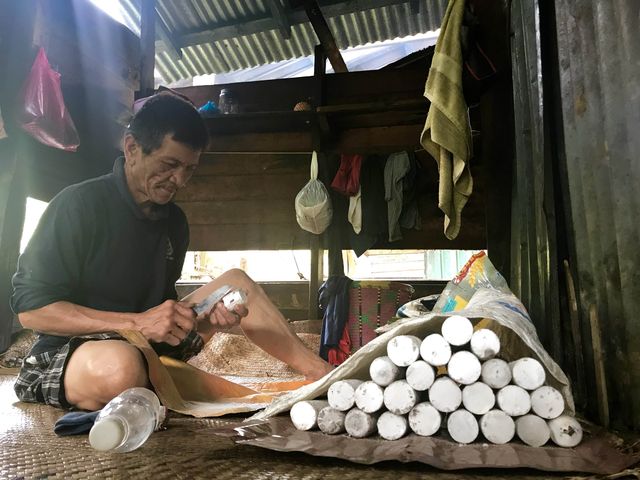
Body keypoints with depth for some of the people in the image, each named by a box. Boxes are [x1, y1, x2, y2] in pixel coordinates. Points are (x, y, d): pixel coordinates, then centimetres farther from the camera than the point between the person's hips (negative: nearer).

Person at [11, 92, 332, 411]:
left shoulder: (174, 221, 8)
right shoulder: (79, 203, -13)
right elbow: (29, 308, -16)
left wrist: (202, 318, -11)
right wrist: (137, 322, -25)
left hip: (145, 348, 6)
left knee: (235, 283, -4)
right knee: (121, 366, -42)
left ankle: (319, 373, -4)